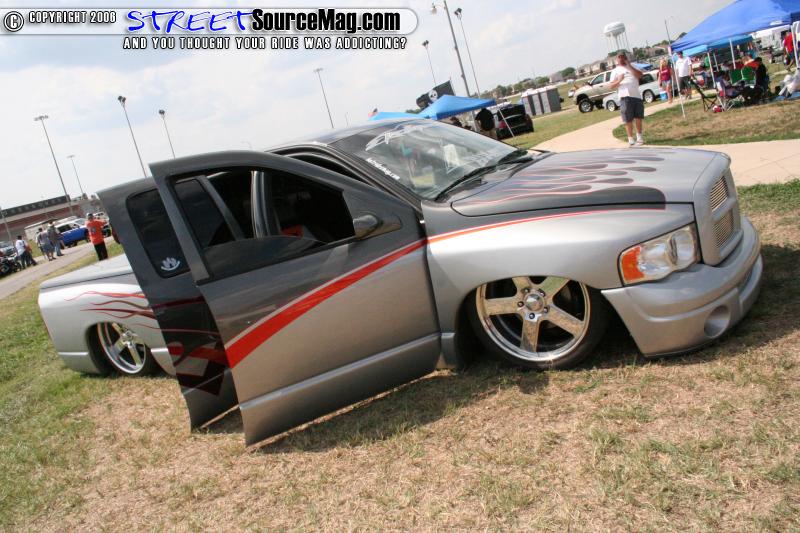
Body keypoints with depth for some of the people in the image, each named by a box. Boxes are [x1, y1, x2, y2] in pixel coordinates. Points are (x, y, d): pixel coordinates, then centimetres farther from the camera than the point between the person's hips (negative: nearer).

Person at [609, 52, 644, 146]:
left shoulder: (632, 67, 17)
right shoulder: (615, 71, 9)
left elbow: (639, 75, -3)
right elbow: (611, 87, 0)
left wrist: (629, 65, -5)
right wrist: (619, 81, -18)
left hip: (637, 95, 3)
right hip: (625, 97, -3)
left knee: (638, 117, 8)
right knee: (628, 120, -4)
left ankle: (639, 138, 20)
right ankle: (631, 140, 3)